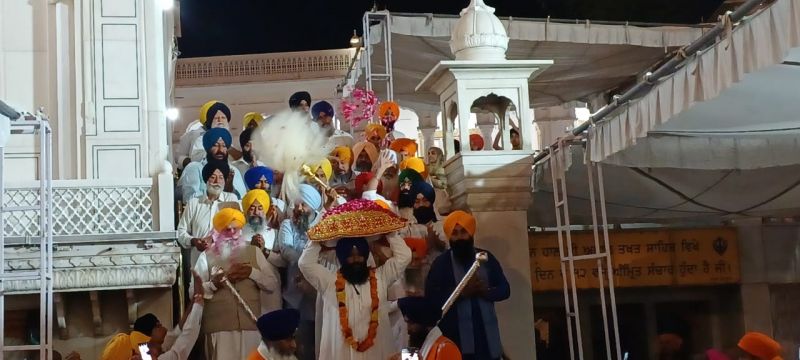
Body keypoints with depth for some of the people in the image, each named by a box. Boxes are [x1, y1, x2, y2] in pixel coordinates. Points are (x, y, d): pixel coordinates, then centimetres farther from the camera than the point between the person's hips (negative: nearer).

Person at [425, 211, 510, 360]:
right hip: (457, 338, -3)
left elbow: (504, 289, 9)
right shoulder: (441, 263, 1)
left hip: (487, 334, 3)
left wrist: (486, 291, -12)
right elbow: (432, 297, -9)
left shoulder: (486, 258, 9)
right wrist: (462, 292, -19)